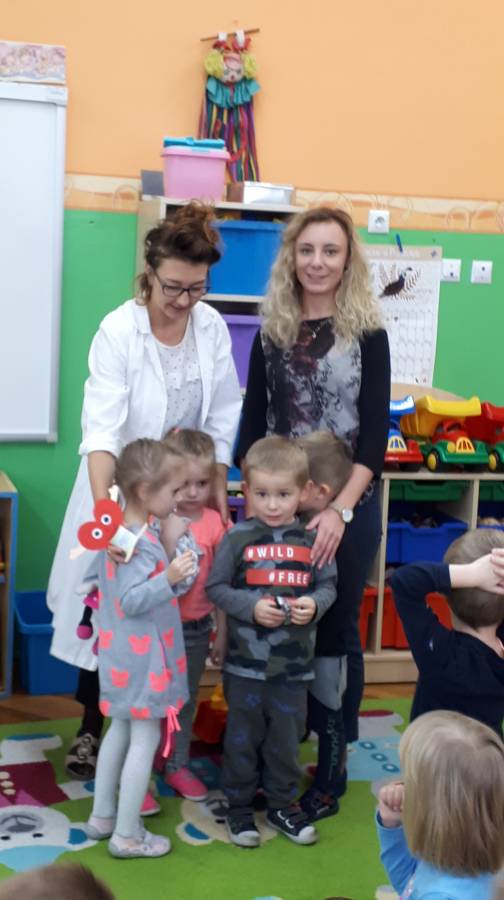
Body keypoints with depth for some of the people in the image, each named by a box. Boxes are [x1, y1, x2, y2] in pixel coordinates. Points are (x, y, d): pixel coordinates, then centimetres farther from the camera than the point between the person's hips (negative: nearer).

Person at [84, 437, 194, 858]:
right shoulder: (143, 544, -25)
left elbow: (93, 578, 19)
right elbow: (130, 602, -29)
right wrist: (169, 579, -39)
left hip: (121, 655, 10)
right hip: (143, 658, -9)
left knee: (120, 731, 20)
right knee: (145, 739, 1)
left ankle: (102, 817, 30)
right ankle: (127, 836, 8)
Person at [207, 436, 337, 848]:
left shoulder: (313, 538, -1)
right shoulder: (238, 537, -7)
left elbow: (328, 586, 6)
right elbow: (216, 587, -4)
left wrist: (314, 605, -15)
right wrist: (252, 608, -17)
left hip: (295, 662, 2)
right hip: (246, 660, -2)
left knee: (287, 736, 13)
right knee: (243, 736, 9)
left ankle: (282, 804, 31)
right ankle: (239, 807, 25)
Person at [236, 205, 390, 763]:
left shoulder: (367, 334, -4)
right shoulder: (271, 331, 5)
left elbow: (375, 434, -9)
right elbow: (252, 423, 8)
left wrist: (340, 509, -18)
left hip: (348, 507, -3)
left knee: (336, 629, 8)